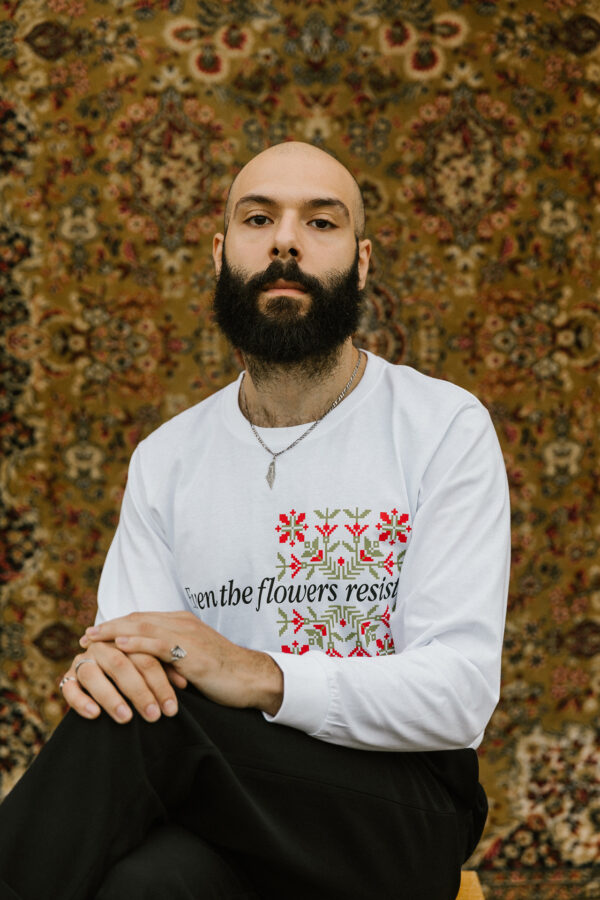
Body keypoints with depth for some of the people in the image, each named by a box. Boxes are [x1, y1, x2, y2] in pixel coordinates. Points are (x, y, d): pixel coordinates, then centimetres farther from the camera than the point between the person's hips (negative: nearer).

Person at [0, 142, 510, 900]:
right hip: (227, 808, 2)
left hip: (400, 818, -2)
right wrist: (105, 662, -22)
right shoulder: (167, 459, 11)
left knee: (149, 722, -31)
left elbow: (463, 695, -10)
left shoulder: (445, 428, -1)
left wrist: (264, 677, -25)